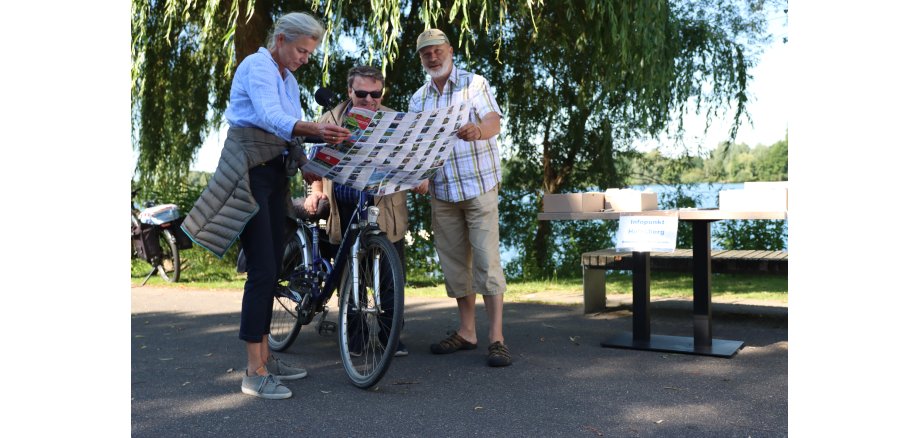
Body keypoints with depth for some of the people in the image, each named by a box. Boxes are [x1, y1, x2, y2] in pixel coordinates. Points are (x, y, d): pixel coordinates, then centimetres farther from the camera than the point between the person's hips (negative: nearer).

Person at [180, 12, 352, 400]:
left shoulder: (288, 79, 19)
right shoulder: (257, 66, -10)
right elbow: (270, 117, -27)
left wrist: (308, 167, 3)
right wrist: (315, 129, -43)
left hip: (275, 173, 9)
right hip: (249, 173, -9)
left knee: (272, 268, 9)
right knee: (262, 270, -13)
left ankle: (264, 358, 18)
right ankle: (253, 373, -7)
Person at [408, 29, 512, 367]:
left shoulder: (474, 83, 0)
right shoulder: (418, 99, 12)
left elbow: (493, 121, -14)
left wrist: (477, 130, -38)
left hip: (479, 185, -5)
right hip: (441, 191, 5)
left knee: (486, 261, -8)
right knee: (454, 263, 9)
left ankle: (496, 338, -4)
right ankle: (466, 332, 21)